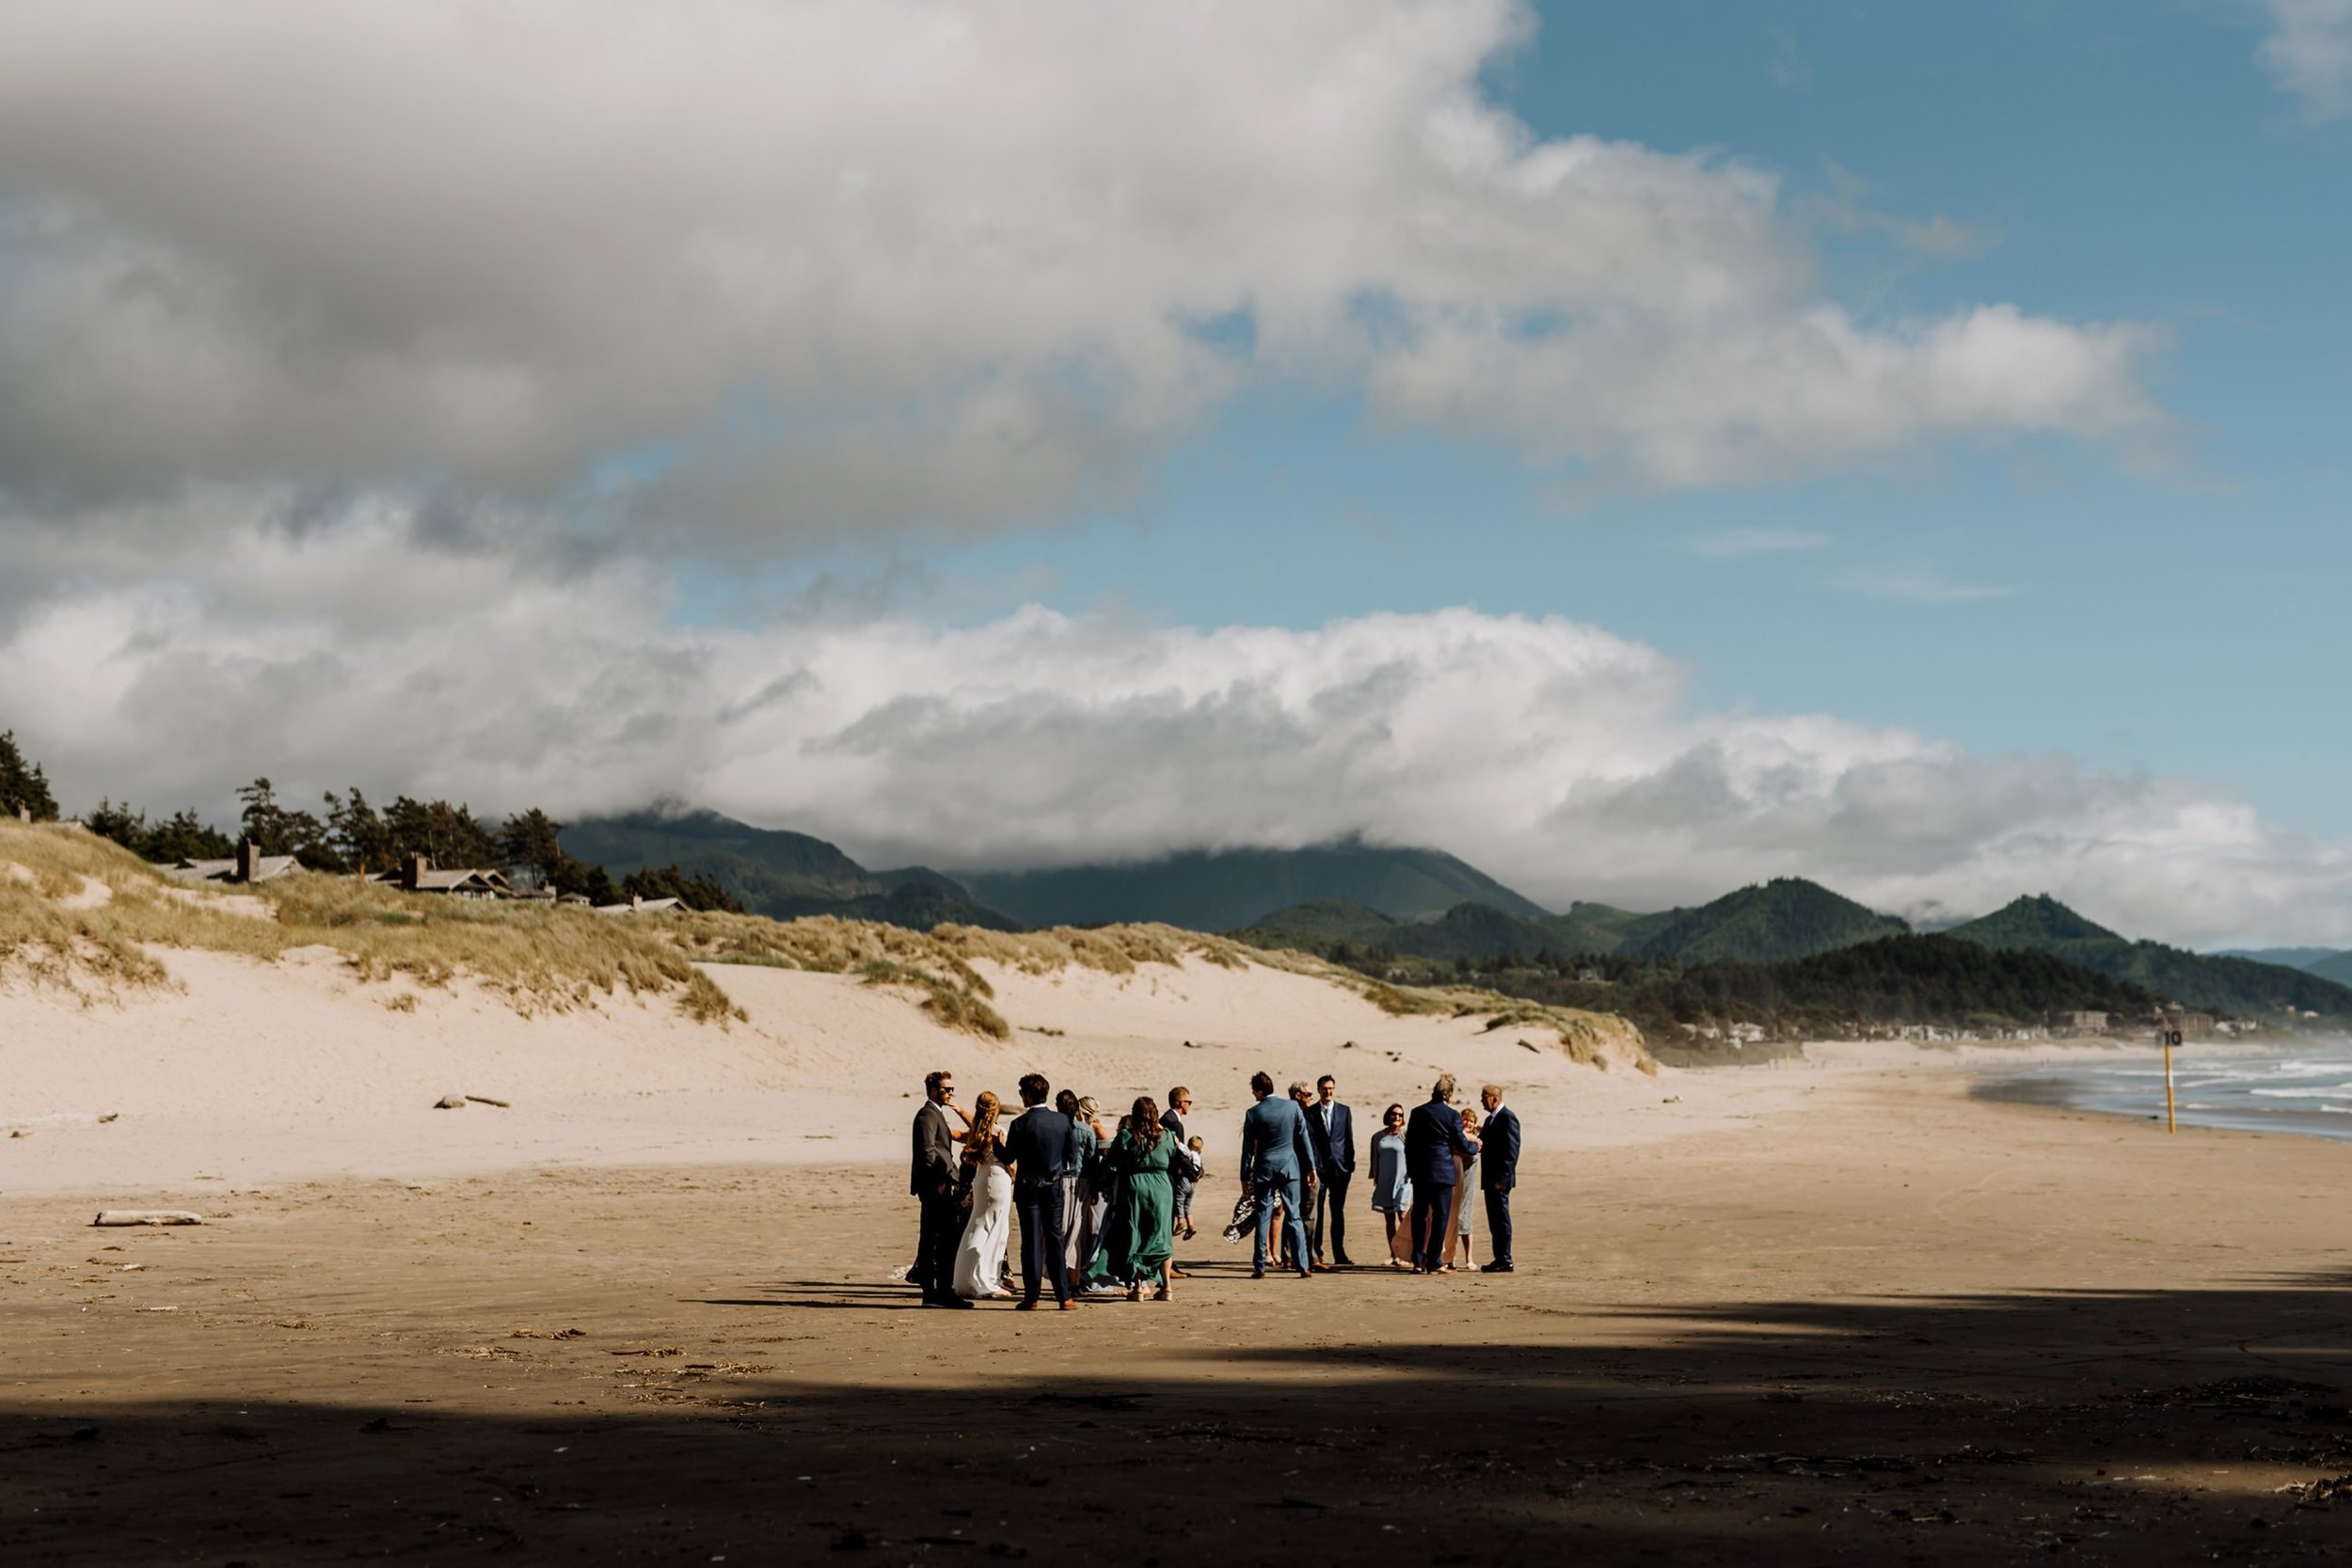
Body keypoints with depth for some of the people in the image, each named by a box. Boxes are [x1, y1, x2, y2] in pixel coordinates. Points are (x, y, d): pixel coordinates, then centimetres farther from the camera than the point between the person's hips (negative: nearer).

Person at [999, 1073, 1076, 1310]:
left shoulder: (1021, 1124, -15)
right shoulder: (1062, 1120, -3)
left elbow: (1009, 1157, -7)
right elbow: (1068, 1151, 7)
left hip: (1028, 1187, -3)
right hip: (1054, 1186, 3)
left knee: (1032, 1242, 2)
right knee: (1055, 1239, 9)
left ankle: (1031, 1297, 3)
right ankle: (1064, 1296, 7)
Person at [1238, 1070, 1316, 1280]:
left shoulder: (1254, 1113, -8)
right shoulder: (1292, 1106, -3)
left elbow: (1248, 1147, -2)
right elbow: (1303, 1138, 1)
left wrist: (1245, 1175, 5)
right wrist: (1310, 1166, 8)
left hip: (1264, 1169, -1)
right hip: (1290, 1167, 1)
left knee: (1263, 1217, 5)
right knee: (1294, 1217, 5)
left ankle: (1259, 1267, 4)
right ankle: (1303, 1267, 1)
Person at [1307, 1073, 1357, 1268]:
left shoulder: (1345, 1111, 9)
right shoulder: (1309, 1113, 2)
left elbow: (1349, 1140, 9)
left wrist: (1350, 1164, 3)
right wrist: (1311, 1167, -12)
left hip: (1340, 1168, 2)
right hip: (1318, 1168, -2)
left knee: (1338, 1212, 7)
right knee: (1315, 1212, -6)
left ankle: (1339, 1254, 11)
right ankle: (1315, 1254, -3)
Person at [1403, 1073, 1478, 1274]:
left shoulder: (1417, 1113, 4)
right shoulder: (1451, 1115, -7)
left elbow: (1409, 1144, 7)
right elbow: (1461, 1145, -2)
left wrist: (1410, 1170, 16)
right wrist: (1476, 1147, 19)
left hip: (1419, 1173, 3)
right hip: (1442, 1172, -3)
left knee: (1419, 1215, 9)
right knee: (1440, 1216, 4)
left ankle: (1418, 1261, 8)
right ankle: (1434, 1261, 2)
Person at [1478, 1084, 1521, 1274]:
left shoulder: (1508, 1117, -12)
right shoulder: (1490, 1119, 19)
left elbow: (1512, 1150, -17)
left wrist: (1502, 1178, -20)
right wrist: (1478, 1143, -3)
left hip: (1500, 1179, -9)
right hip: (1491, 1179, 10)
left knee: (1501, 1220, -7)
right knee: (1494, 1221, 11)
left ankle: (1505, 1261, -4)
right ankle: (1499, 1258, 15)